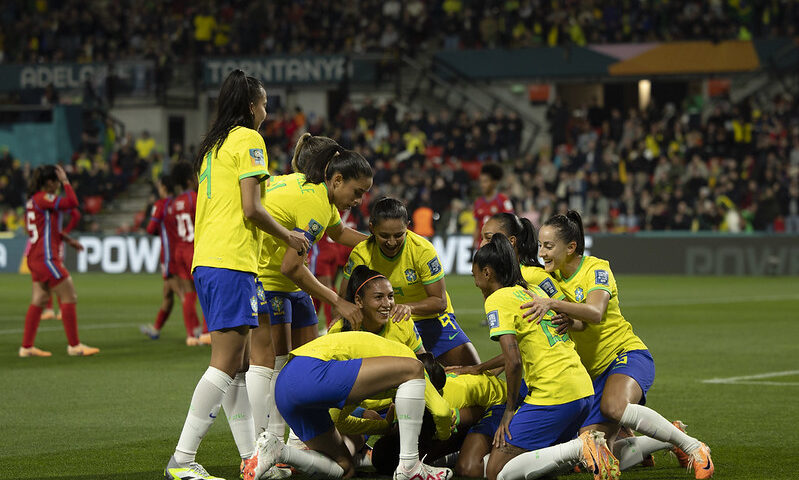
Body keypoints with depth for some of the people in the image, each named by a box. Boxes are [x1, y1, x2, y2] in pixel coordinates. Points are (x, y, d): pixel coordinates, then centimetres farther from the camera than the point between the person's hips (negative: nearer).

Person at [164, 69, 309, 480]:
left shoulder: (212, 145, 22)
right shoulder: (247, 139, -4)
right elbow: (251, 208, -13)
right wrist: (289, 237, 0)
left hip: (205, 260, 10)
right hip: (231, 261, -10)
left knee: (237, 364, 11)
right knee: (225, 364, -11)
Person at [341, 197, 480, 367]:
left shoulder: (422, 250, -25)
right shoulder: (361, 254, -18)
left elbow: (440, 302, -22)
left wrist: (410, 307, -42)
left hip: (431, 318, -1)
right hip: (388, 321, 1)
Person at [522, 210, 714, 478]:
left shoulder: (596, 268, -10)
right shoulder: (552, 276, 9)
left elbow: (595, 313, -30)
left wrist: (552, 304, -44)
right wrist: (573, 322, -30)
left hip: (628, 355, -7)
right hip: (596, 373, 7)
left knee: (614, 407, -40)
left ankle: (692, 447, -24)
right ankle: (667, 441, 19)